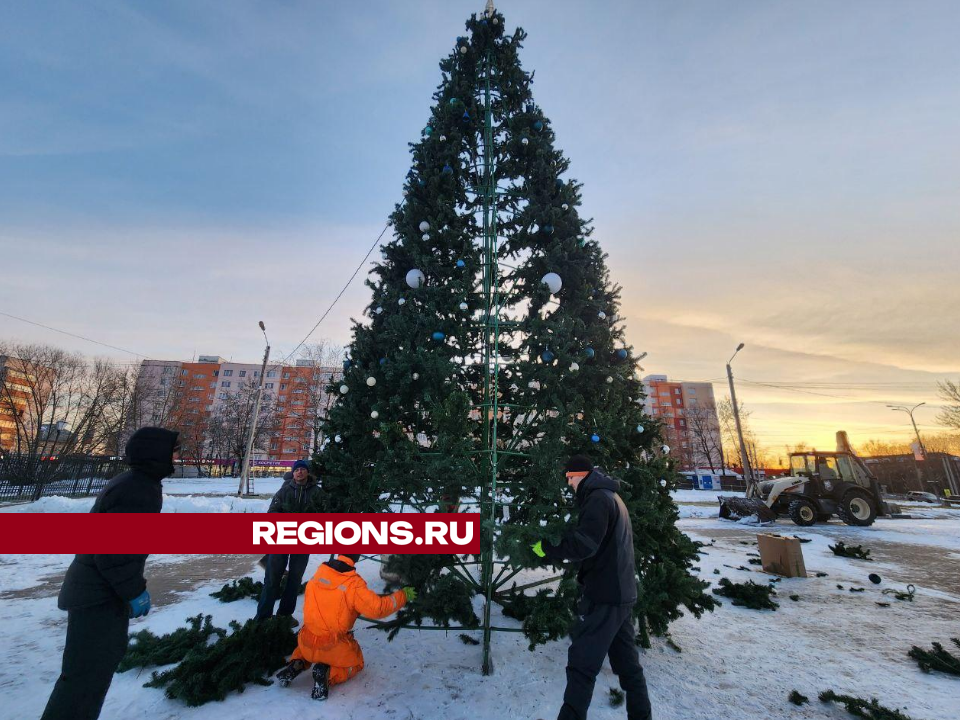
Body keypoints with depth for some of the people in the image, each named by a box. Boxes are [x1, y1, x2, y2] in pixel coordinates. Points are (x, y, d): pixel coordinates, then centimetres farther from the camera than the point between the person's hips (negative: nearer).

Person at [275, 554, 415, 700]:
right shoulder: (354, 584, -26)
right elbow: (377, 609, -25)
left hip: (307, 643, 6)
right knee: (356, 664, 23)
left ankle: (297, 664, 9)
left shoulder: (317, 575, -9)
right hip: (334, 648, -5)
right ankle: (328, 673, -4)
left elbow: (309, 605, 7)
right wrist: (403, 595, -13)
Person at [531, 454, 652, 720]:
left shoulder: (598, 498, -16)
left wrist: (546, 548, -15)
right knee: (627, 661, 19)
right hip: (622, 594, 10)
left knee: (581, 665, -4)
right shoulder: (613, 498, 15)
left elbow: (583, 544, -26)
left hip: (604, 596, -10)